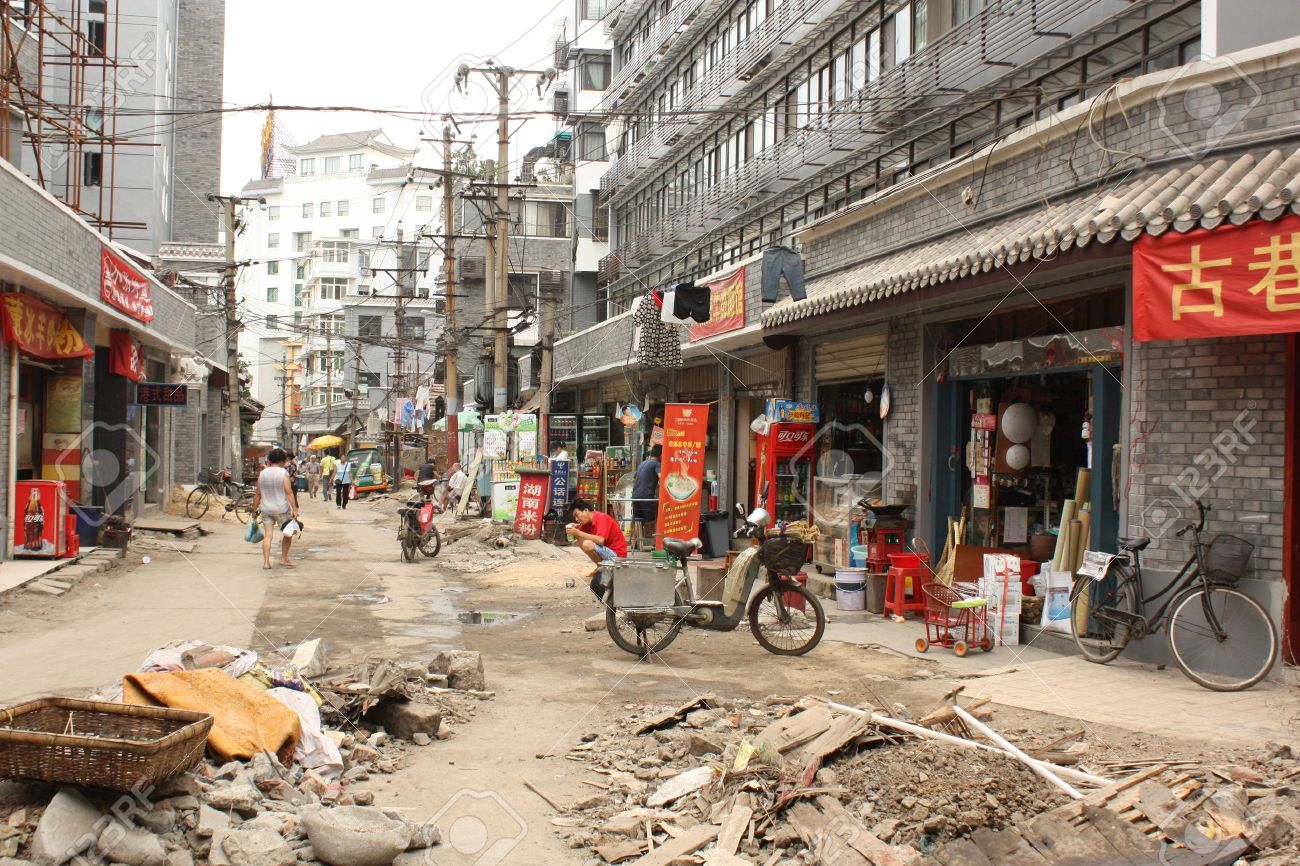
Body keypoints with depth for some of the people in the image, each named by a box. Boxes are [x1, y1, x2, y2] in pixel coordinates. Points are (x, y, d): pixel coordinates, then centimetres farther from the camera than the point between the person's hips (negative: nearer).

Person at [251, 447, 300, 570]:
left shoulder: (262, 473, 3)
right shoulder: (283, 473, -8)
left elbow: (258, 494, 5)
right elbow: (289, 492, -14)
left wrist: (254, 509, 13)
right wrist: (294, 509, -14)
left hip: (266, 510, 3)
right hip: (281, 509, -3)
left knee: (268, 535, 3)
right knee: (287, 533, 14)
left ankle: (266, 561, -4)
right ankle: (284, 558, 18)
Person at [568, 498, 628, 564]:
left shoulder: (602, 518, -18)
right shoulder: (588, 521, 6)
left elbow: (600, 540, -31)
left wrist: (578, 532, -27)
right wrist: (574, 529, -10)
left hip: (617, 554, -9)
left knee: (587, 545, -27)